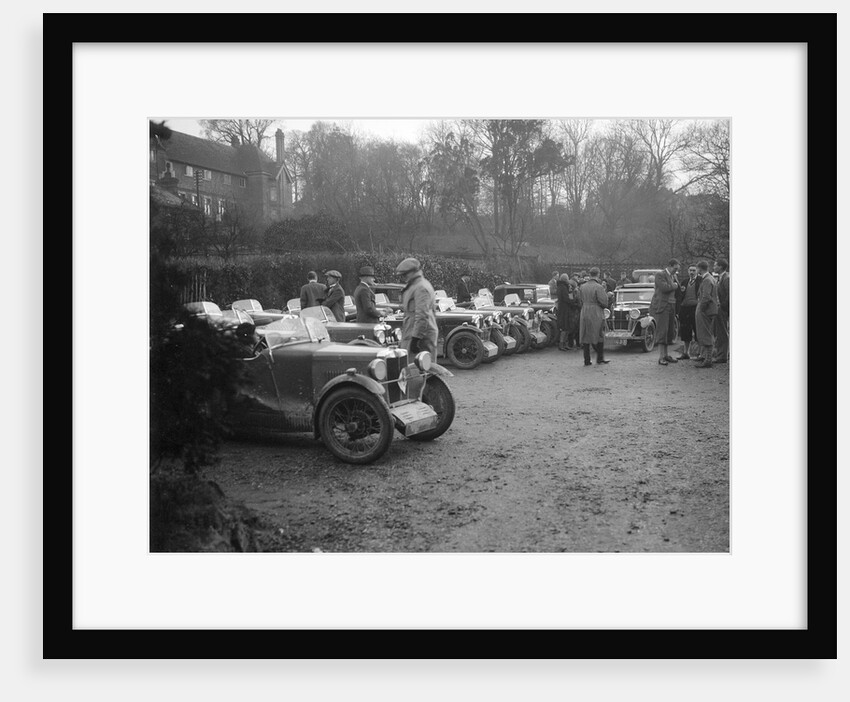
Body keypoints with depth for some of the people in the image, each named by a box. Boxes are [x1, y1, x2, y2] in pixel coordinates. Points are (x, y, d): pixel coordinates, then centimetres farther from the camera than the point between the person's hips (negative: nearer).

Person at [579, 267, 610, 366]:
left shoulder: (582, 287, 6)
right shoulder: (598, 287, -13)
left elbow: (581, 301, 10)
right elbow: (604, 303, -14)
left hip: (584, 314, 5)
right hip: (596, 315, -5)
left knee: (585, 337, 7)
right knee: (599, 337, 9)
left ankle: (587, 360, 8)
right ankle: (600, 358, 14)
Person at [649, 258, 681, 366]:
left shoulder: (674, 276, 17)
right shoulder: (660, 275, -9)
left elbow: (676, 291, 23)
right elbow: (664, 288, -23)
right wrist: (675, 285, -7)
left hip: (671, 307, 8)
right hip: (661, 307, -8)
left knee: (670, 332, 10)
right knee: (662, 332, -8)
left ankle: (666, 355, 19)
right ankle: (661, 358, -7)